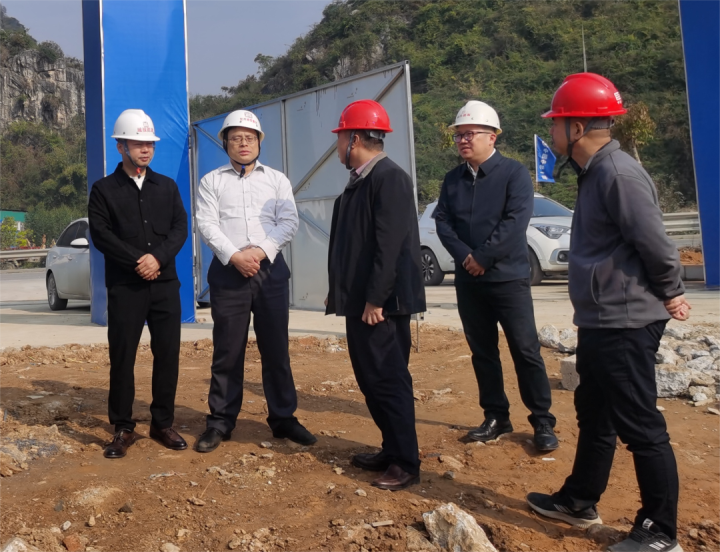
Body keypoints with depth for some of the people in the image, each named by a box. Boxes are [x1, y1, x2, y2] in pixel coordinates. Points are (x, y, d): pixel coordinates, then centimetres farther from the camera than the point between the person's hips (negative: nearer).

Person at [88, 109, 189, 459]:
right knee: (122, 357, 1)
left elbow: (180, 228, 3)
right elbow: (101, 234, -5)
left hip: (165, 284, 3)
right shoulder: (104, 189, 4)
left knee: (168, 354, 3)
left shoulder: (167, 186, 13)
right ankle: (123, 429, 12)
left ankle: (163, 423, 16)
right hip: (125, 287, -2)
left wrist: (158, 257, -13)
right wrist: (138, 261, -13)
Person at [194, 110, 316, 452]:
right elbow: (207, 225, -1)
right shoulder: (212, 181, 10)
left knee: (276, 349, 6)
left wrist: (260, 251, -14)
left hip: (270, 270, 1)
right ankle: (221, 422, 14)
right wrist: (234, 256, -16)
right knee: (227, 351, 3)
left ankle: (283, 418, 17)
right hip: (228, 271, -1)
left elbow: (289, 223, 1)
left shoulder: (277, 180, 12)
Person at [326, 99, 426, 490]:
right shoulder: (360, 181, 15)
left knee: (388, 381, -2)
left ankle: (406, 463, 11)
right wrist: (341, 293, 17)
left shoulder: (389, 178, -14)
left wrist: (375, 299, -22)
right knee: (370, 379, 15)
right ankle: (392, 451, 28)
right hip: (361, 301, 10)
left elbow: (390, 244, -22)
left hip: (380, 303, -10)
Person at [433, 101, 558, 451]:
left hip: (508, 278, -5)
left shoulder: (514, 173, -5)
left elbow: (515, 221, -15)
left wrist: (483, 257, -15)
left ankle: (542, 422, 10)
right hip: (468, 280, 5)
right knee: (482, 352, 11)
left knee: (526, 351, -3)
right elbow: (442, 222, 2)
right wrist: (465, 256, -14)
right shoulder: (453, 179, 10)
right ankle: (496, 417, 23)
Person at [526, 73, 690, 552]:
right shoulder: (596, 172, 13)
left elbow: (655, 243, -20)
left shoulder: (618, 174, -19)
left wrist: (670, 295, -5)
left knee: (640, 426, 0)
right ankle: (579, 502, 36)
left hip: (626, 324, -11)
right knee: (594, 414, 20)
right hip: (601, 321, 11)